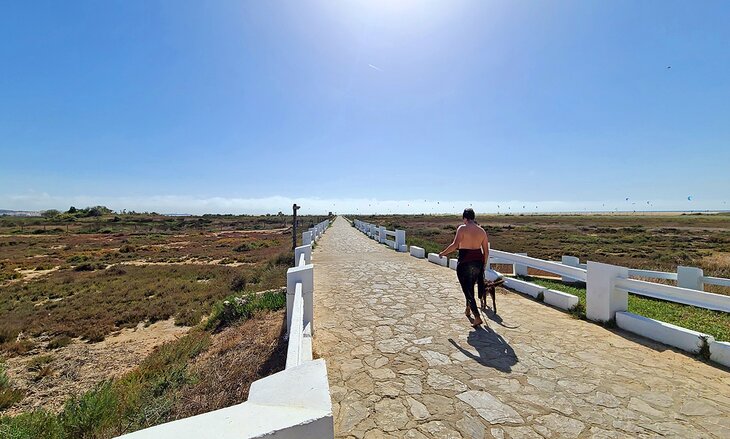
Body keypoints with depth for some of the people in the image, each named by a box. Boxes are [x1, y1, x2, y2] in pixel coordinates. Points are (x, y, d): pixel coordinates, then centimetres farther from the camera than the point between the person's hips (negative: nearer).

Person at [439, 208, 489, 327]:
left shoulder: (462, 228, -11)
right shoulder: (482, 231, 6)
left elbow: (455, 245, -21)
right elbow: (486, 251, 8)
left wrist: (443, 253, -8)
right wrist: (484, 264, 18)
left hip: (465, 263, -6)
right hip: (478, 262, 6)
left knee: (467, 290, 3)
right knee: (470, 287, 24)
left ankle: (477, 317, -1)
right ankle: (468, 310, 41)